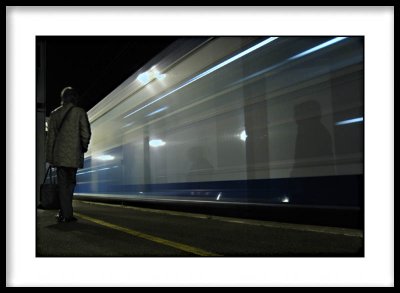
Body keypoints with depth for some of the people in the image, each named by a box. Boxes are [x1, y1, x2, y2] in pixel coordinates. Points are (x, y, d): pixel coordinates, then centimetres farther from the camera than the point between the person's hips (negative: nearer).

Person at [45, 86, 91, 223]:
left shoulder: (55, 113, 8)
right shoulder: (80, 112, -1)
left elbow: (50, 135, 7)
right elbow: (86, 133, -6)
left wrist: (50, 156, 11)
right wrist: (84, 147, 11)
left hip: (58, 154, 2)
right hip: (74, 154, -2)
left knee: (62, 183, 6)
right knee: (70, 183, 9)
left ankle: (65, 214, 6)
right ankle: (66, 213, 11)